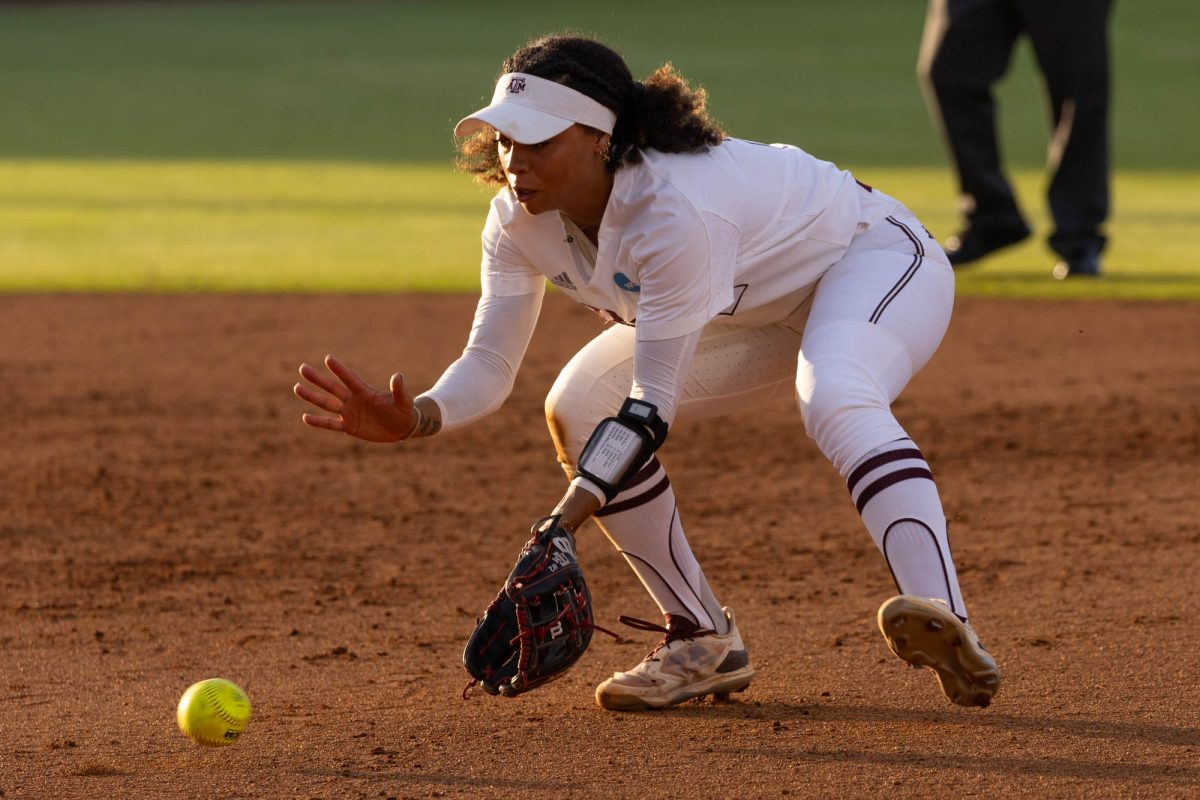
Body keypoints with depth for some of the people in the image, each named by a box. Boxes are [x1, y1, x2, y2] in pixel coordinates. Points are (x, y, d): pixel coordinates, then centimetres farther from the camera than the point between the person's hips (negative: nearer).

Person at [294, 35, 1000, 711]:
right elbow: (490, 364, -12)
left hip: (875, 257, -9)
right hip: (762, 313, 9)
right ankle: (706, 644, 6)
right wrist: (416, 419, -35)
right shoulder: (520, 220, -15)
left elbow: (651, 409, -36)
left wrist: (557, 529, -42)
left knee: (836, 400, -40)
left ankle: (943, 620, -55)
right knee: (578, 410, -2)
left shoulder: (675, 209, -38)